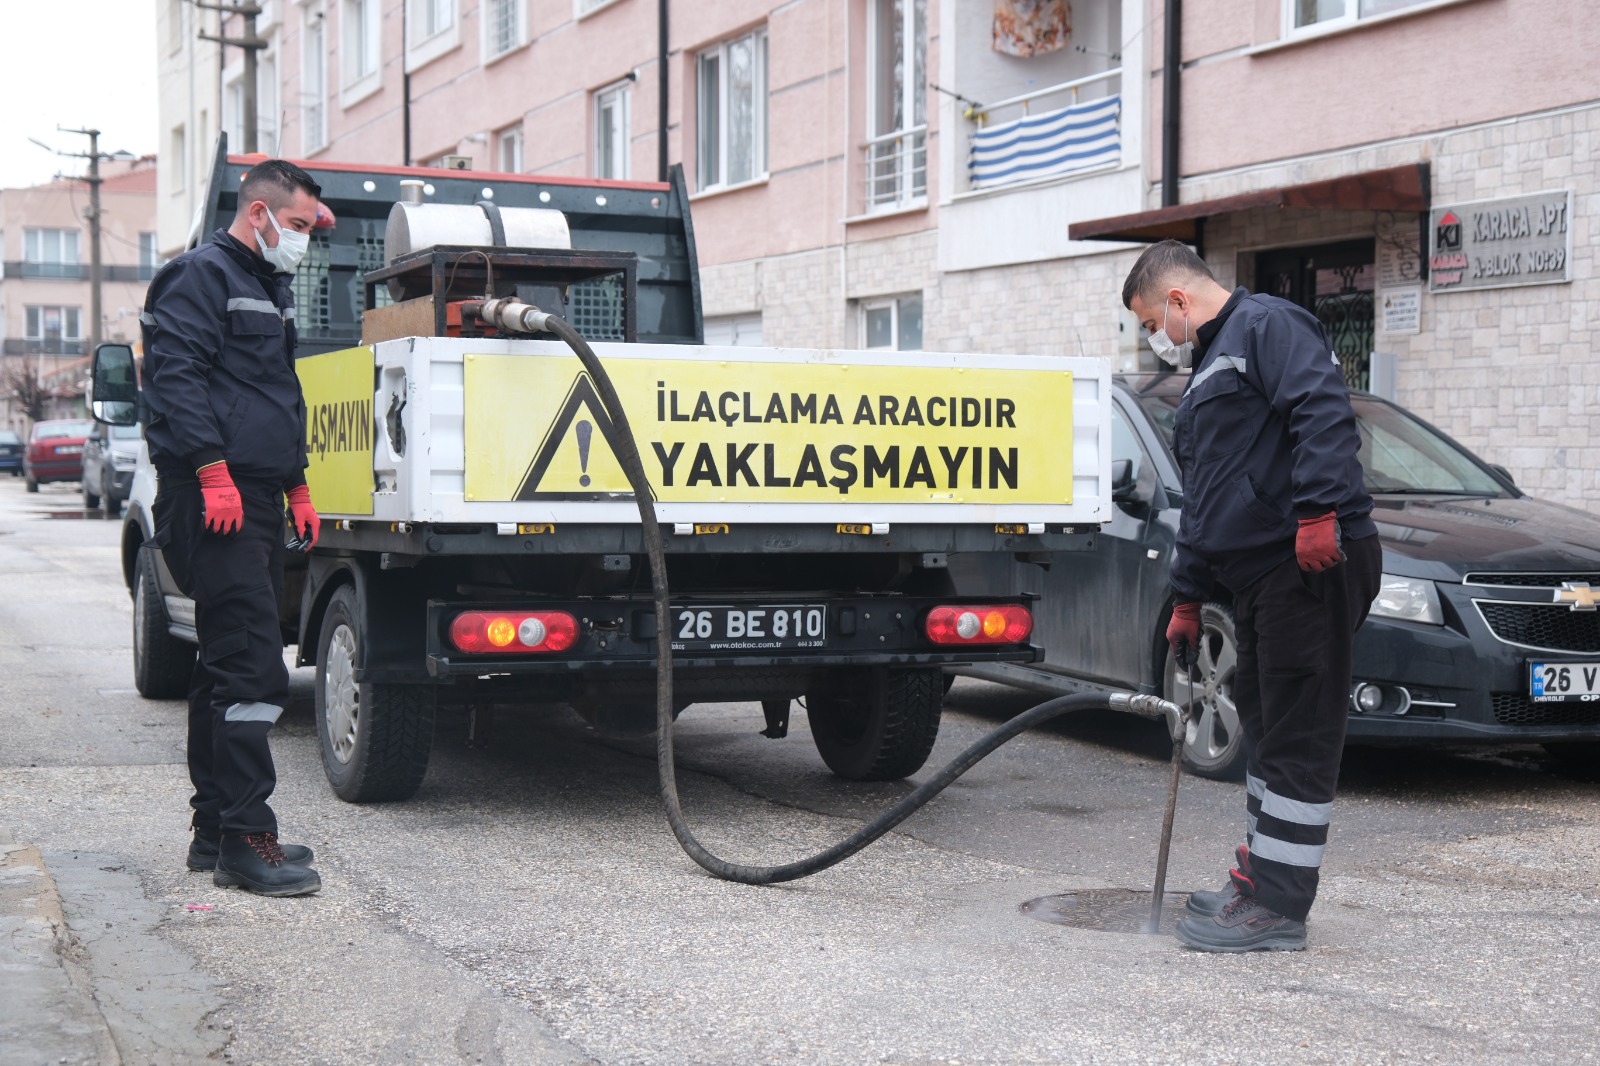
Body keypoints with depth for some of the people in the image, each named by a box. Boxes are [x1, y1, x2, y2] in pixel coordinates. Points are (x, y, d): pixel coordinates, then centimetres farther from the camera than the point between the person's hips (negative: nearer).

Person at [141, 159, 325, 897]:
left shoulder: (271, 291, 25)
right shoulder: (202, 276, -6)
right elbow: (176, 377, -17)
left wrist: (296, 487, 24)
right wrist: (213, 472, -23)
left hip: (255, 501, 10)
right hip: (216, 501, -10)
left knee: (226, 668, 12)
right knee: (251, 669, -14)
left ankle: (215, 829, 19)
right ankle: (244, 839, -12)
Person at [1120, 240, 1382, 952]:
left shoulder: (1268, 326, -4)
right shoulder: (1210, 372, 27)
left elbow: (1324, 413, -21)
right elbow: (1204, 503, 30)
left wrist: (1320, 510, -31)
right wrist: (1187, 600, 29)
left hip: (1312, 564, -10)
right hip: (1257, 575, 11)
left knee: (1296, 739, -6)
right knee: (1266, 728, 16)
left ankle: (1278, 909, -3)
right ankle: (1260, 880, 27)